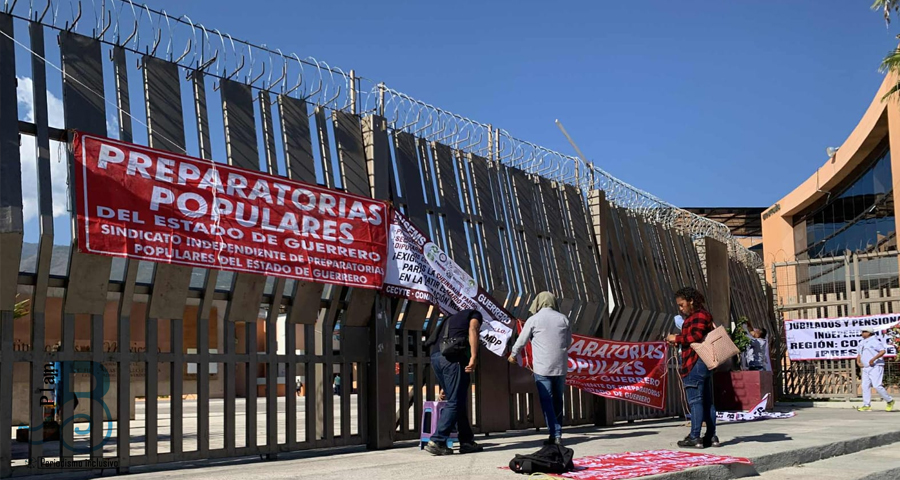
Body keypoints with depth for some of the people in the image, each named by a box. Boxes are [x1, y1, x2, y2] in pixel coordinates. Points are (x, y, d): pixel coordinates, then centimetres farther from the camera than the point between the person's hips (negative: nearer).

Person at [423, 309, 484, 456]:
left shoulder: (452, 319, 37)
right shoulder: (475, 314, 19)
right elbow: (472, 331, -5)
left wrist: (444, 386, 39)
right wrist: (473, 357, -16)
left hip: (435, 357, 7)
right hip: (453, 356, -7)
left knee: (459, 401, 15)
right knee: (455, 402, -4)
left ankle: (467, 442, 17)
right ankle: (437, 442, -9)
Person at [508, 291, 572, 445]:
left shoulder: (534, 320, -5)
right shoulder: (563, 318, 4)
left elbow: (521, 341, 5)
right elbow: (568, 342, 14)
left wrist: (513, 355, 23)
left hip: (542, 367, -3)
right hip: (561, 366, 4)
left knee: (546, 401, -1)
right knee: (558, 400, 14)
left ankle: (555, 435, -6)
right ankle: (558, 432, 18)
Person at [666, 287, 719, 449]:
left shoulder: (699, 315, -9)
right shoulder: (704, 315, 23)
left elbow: (696, 337, -20)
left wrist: (677, 338, -10)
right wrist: (679, 341, 11)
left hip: (695, 363, -11)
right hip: (705, 362, 11)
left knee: (695, 400, -10)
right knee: (707, 400, 11)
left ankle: (695, 437, -10)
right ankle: (711, 436, 14)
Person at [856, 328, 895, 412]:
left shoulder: (874, 341, -9)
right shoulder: (862, 343, 18)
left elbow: (882, 351, -21)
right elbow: (859, 355, 28)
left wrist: (873, 359, -27)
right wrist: (858, 362, 9)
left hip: (875, 367, -8)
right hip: (866, 368, 8)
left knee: (877, 386, -14)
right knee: (865, 386, 0)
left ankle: (890, 401, 4)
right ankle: (867, 405, 0)